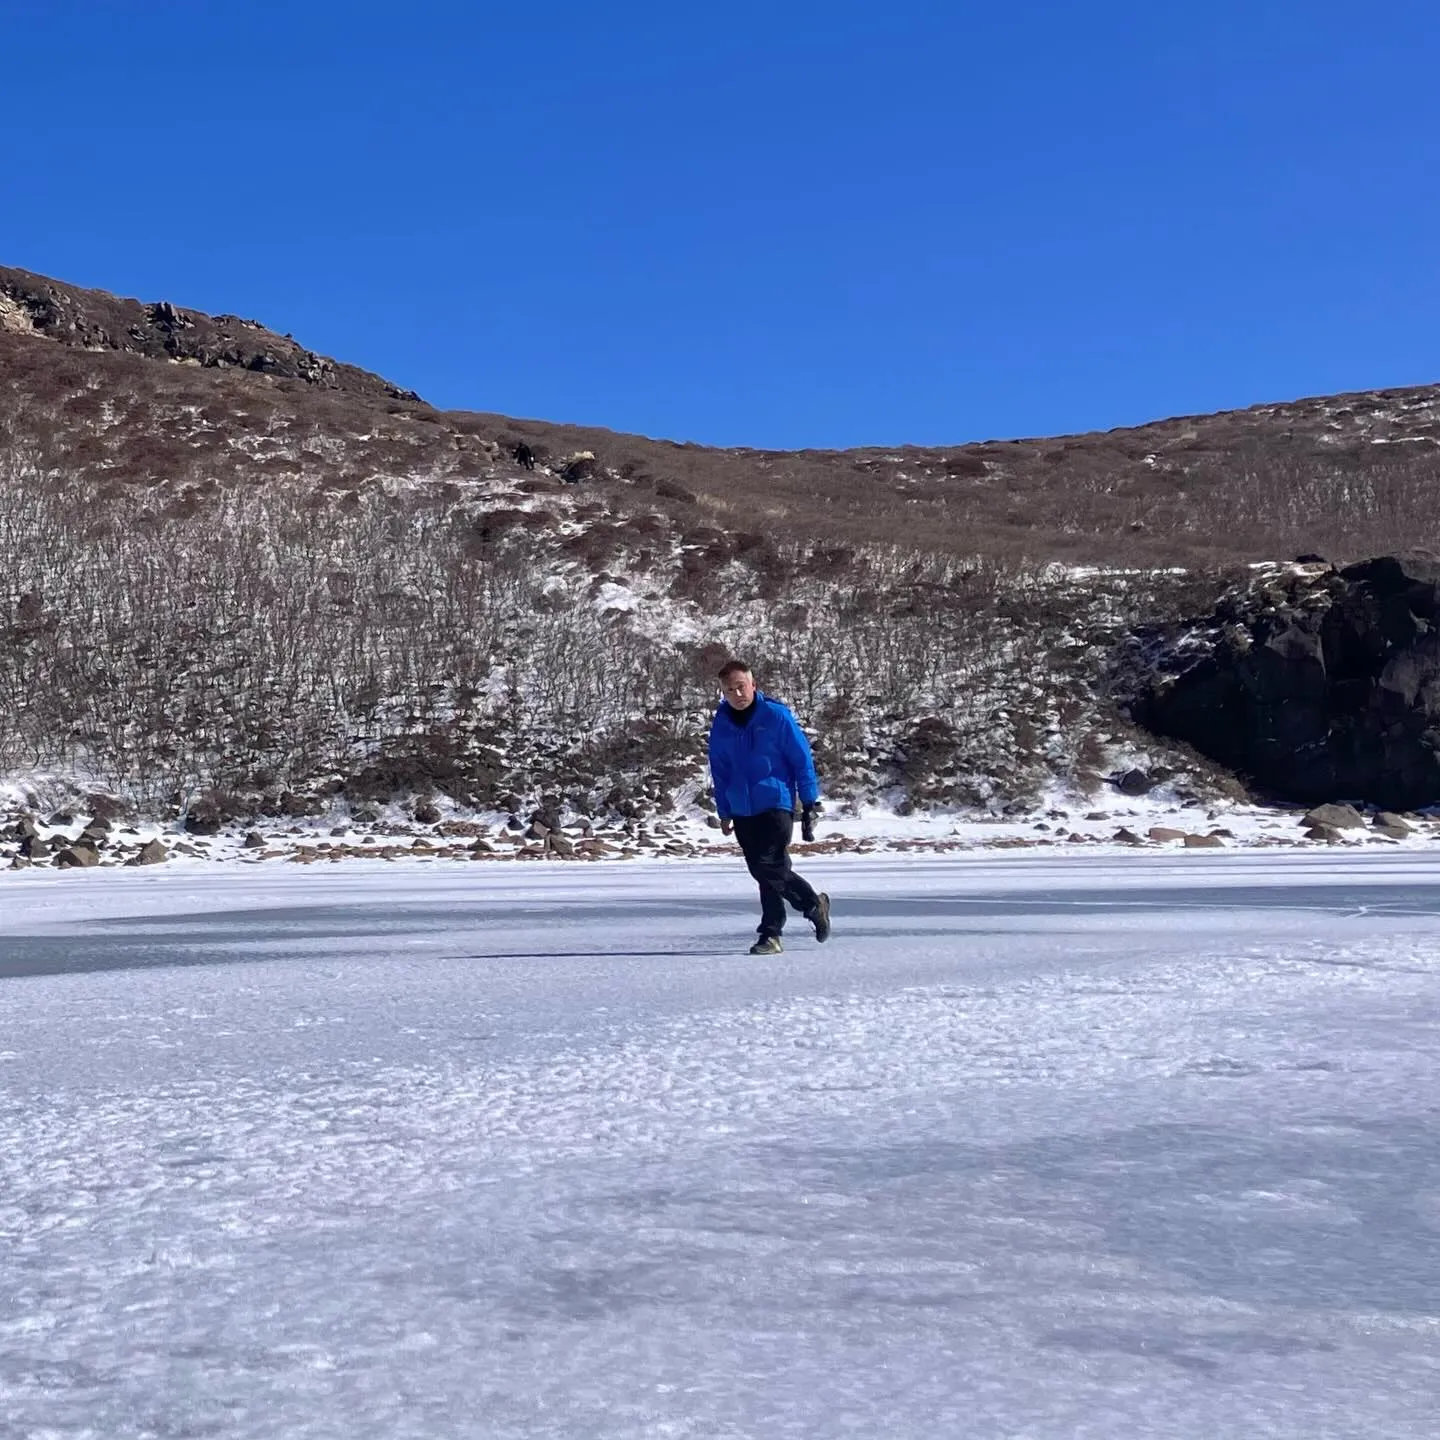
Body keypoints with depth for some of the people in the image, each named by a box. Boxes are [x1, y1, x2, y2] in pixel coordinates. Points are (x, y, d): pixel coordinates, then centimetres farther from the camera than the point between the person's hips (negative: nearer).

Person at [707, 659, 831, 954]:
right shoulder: (721, 725, 6)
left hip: (776, 803, -5)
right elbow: (719, 771, 16)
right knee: (762, 869, 6)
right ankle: (814, 903, 23)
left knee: (769, 866, -13)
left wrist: (810, 803, -3)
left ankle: (771, 934, 3)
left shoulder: (776, 715, -7)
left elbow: (802, 759, -2)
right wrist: (724, 812, 16)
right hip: (742, 810, 5)